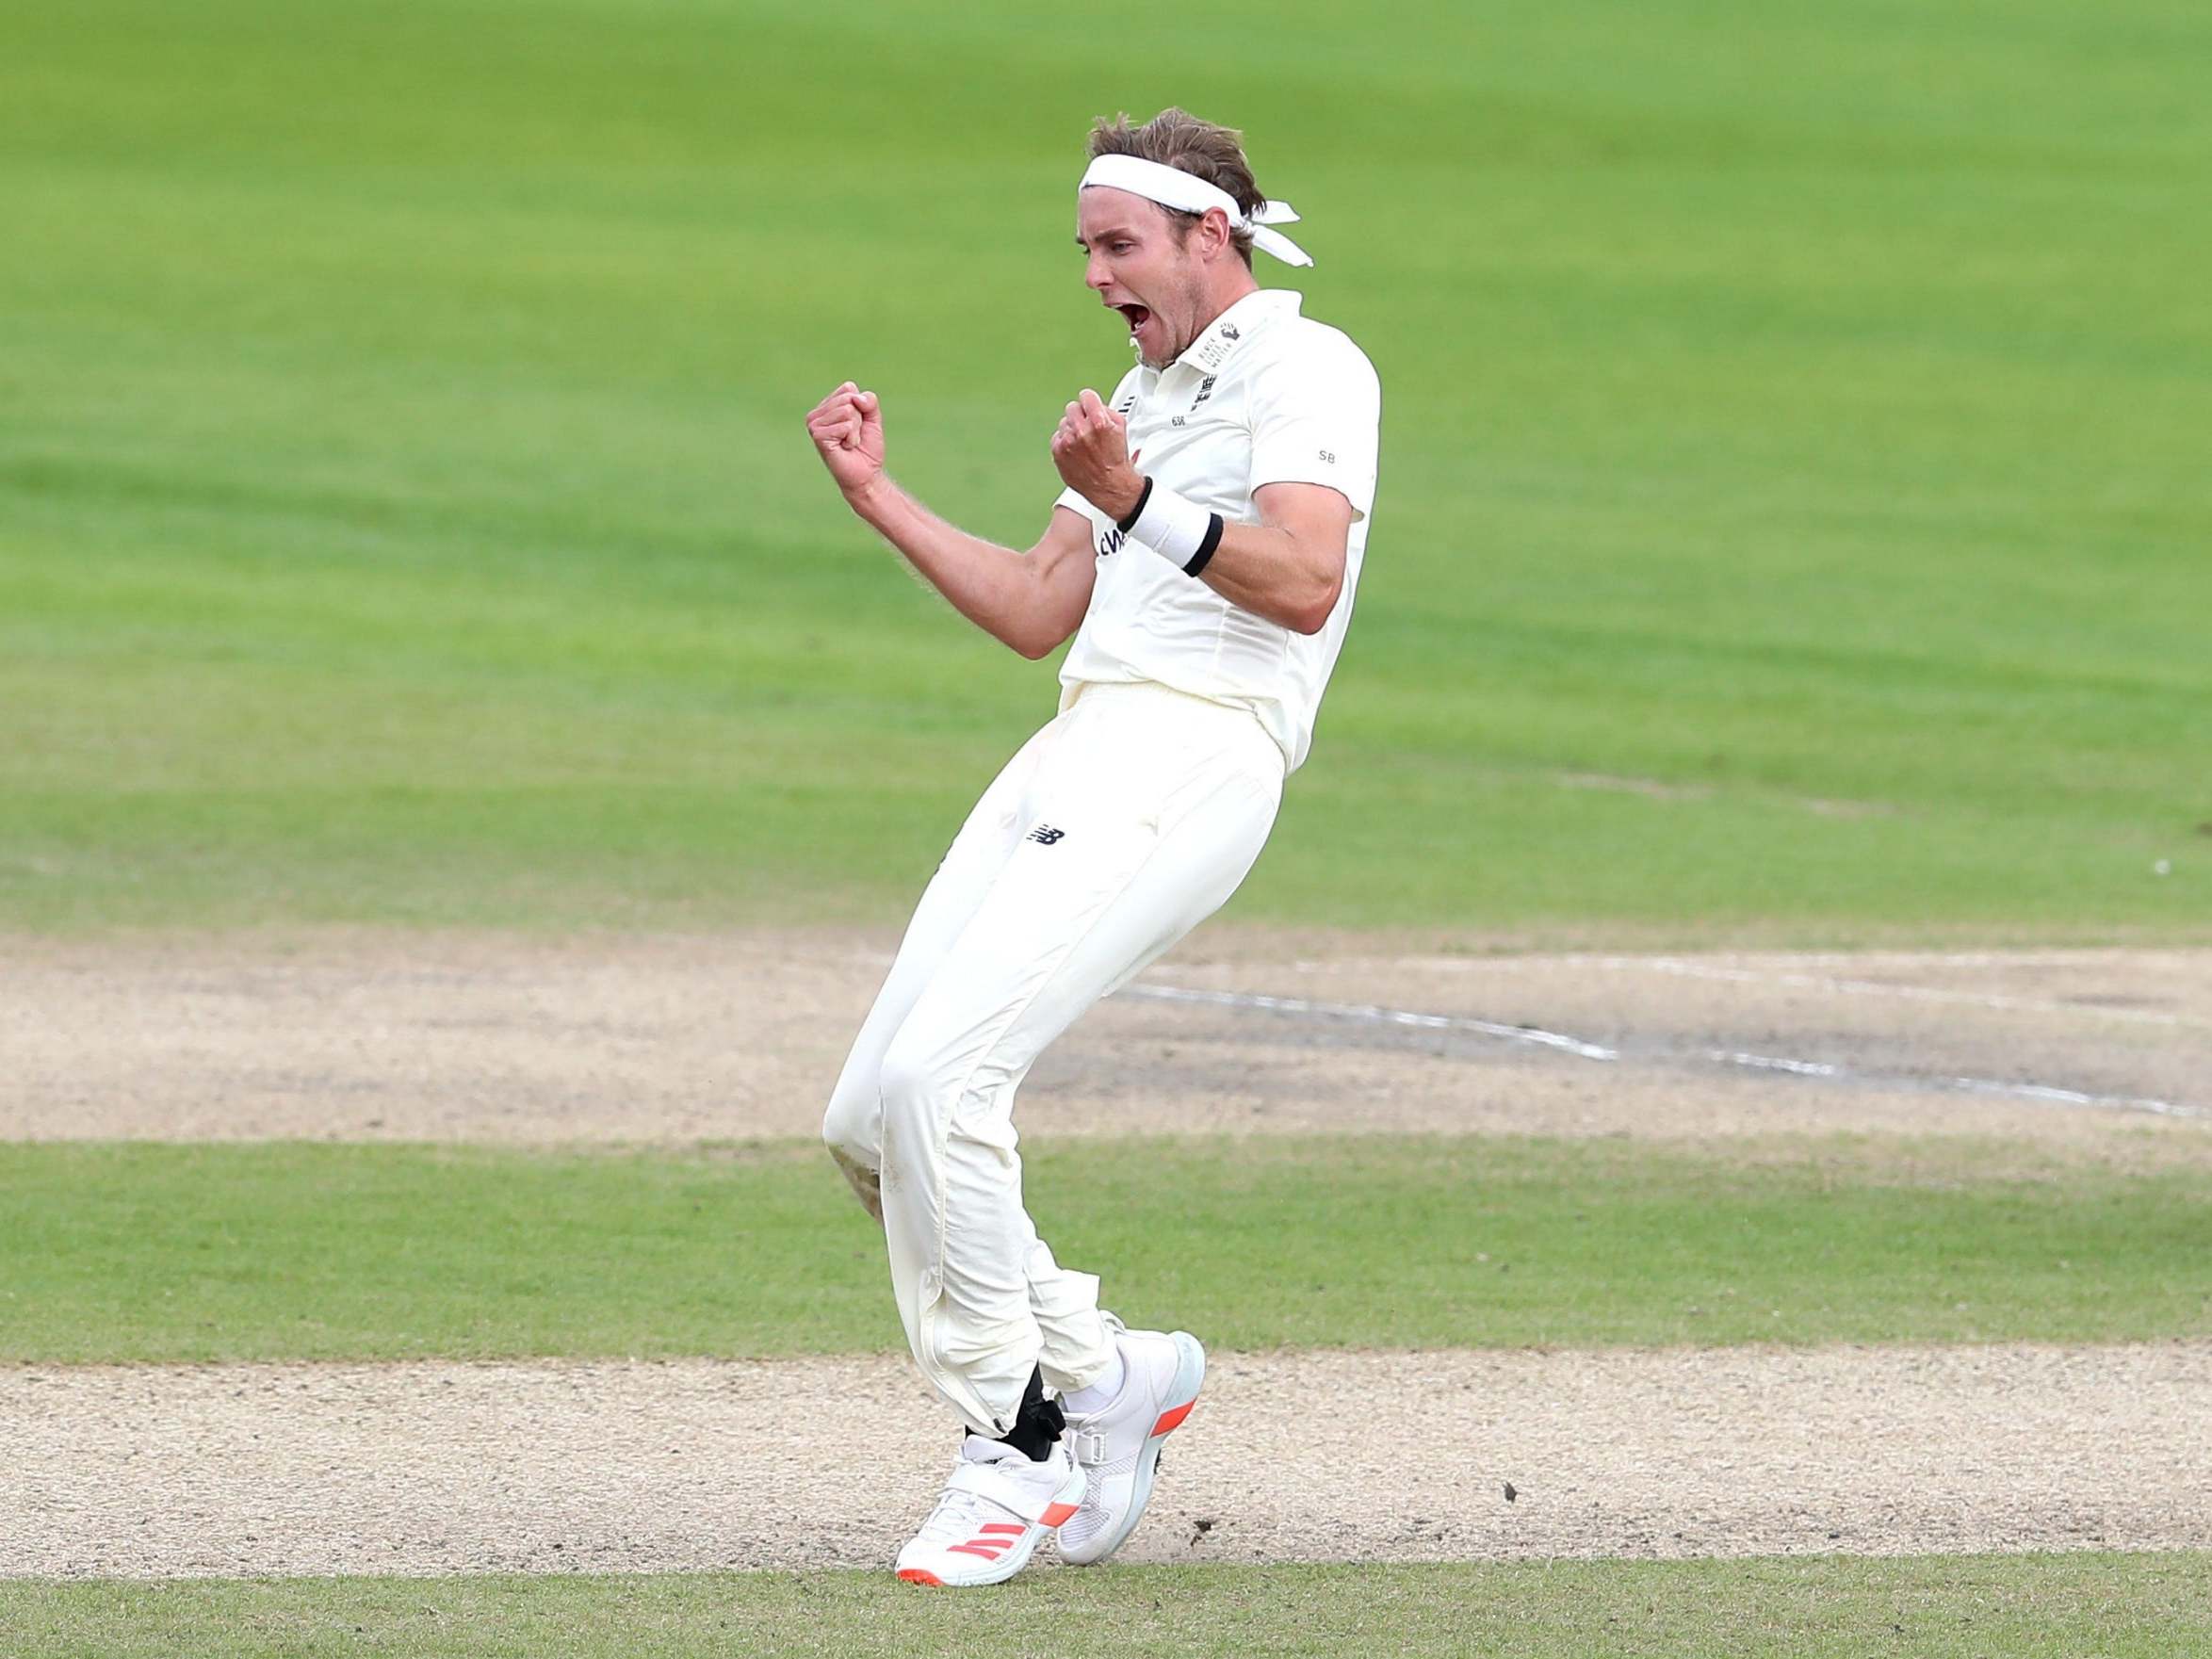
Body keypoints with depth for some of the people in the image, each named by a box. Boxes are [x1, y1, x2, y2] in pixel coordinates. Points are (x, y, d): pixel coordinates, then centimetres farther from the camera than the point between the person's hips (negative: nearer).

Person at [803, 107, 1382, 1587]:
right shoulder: (1147, 399, 28)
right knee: (871, 1119, 1)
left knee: (938, 1079, -22)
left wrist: (1137, 503, -29)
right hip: (1073, 762, 9)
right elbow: (1036, 612, 30)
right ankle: (1100, 1374, 13)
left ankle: (1020, 1450, -12)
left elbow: (1303, 581, -18)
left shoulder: (1306, 369, -1)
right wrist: (877, 494, 23)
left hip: (1194, 759, -9)